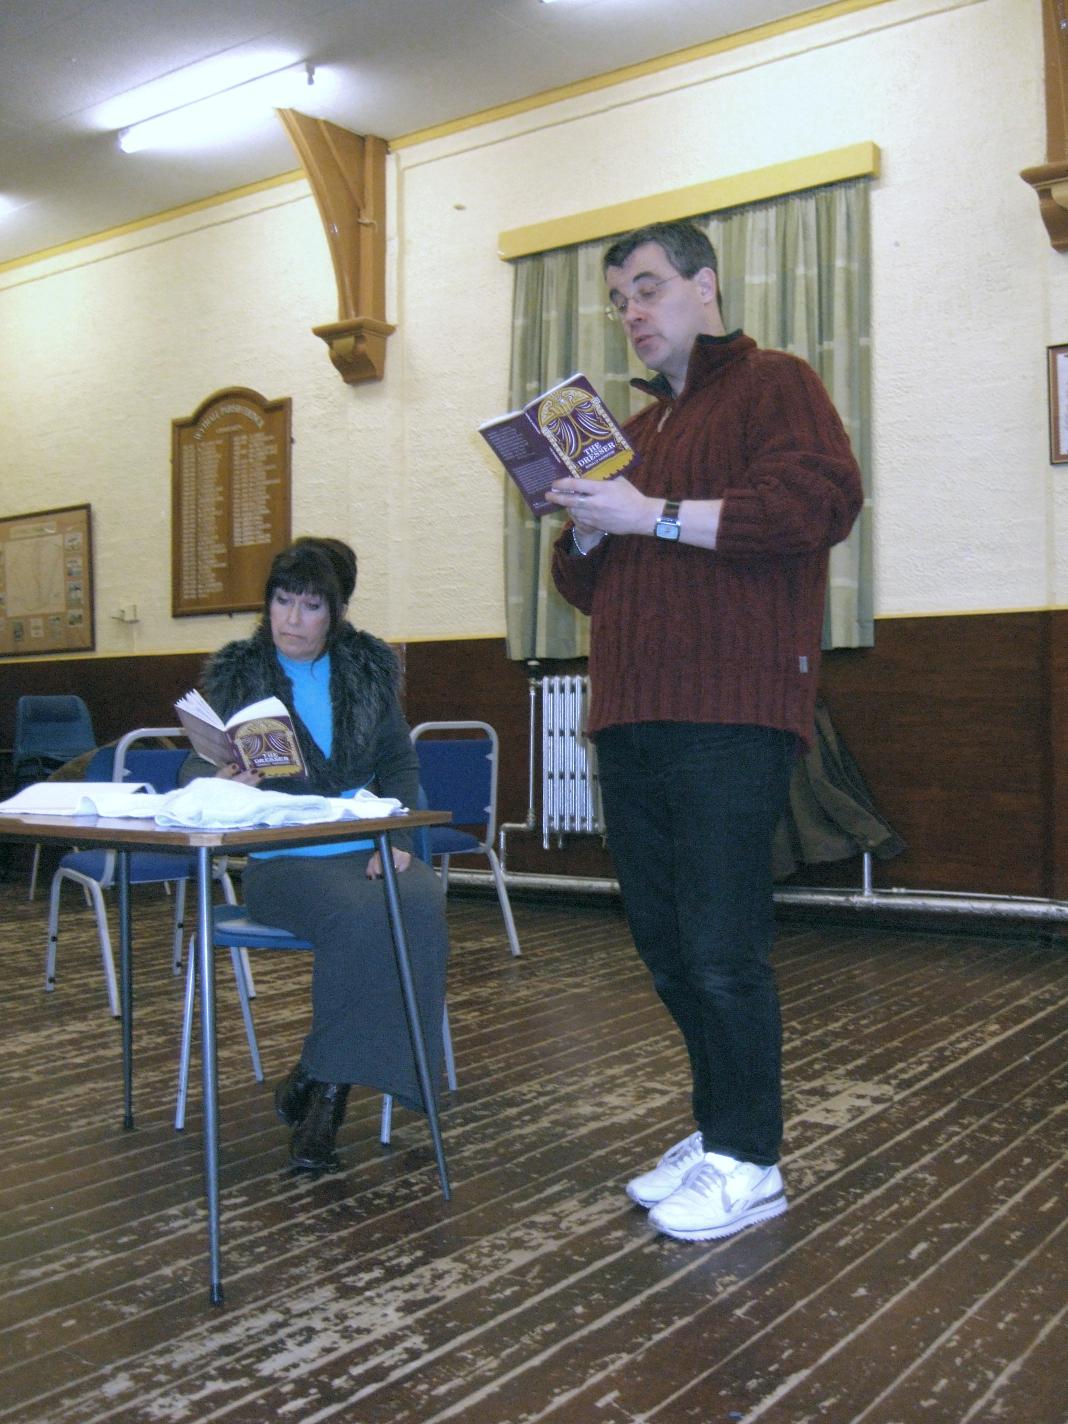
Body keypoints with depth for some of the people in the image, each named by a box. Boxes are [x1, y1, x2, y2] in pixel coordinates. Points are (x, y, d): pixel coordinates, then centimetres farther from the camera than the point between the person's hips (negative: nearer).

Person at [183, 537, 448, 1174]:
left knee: (421, 906, -31)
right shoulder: (237, 672, 4)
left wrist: (395, 838, -4)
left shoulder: (370, 666, 11)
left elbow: (400, 763, 13)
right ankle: (328, 1087, -15)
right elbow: (198, 770, -2)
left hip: (367, 850, 3)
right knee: (359, 915, -34)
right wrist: (225, 781, -26)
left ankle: (320, 1080, -18)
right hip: (282, 859, -3)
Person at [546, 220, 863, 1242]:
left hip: (729, 717, -8)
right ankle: (718, 1130, 25)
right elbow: (585, 585, 27)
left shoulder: (772, 386, 3)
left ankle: (747, 1162, 9)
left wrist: (656, 516, -15)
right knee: (665, 946, 11)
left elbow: (823, 499, -16)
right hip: (631, 718, 8)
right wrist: (587, 530, 3)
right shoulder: (636, 426, 26)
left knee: (719, 946, -7)